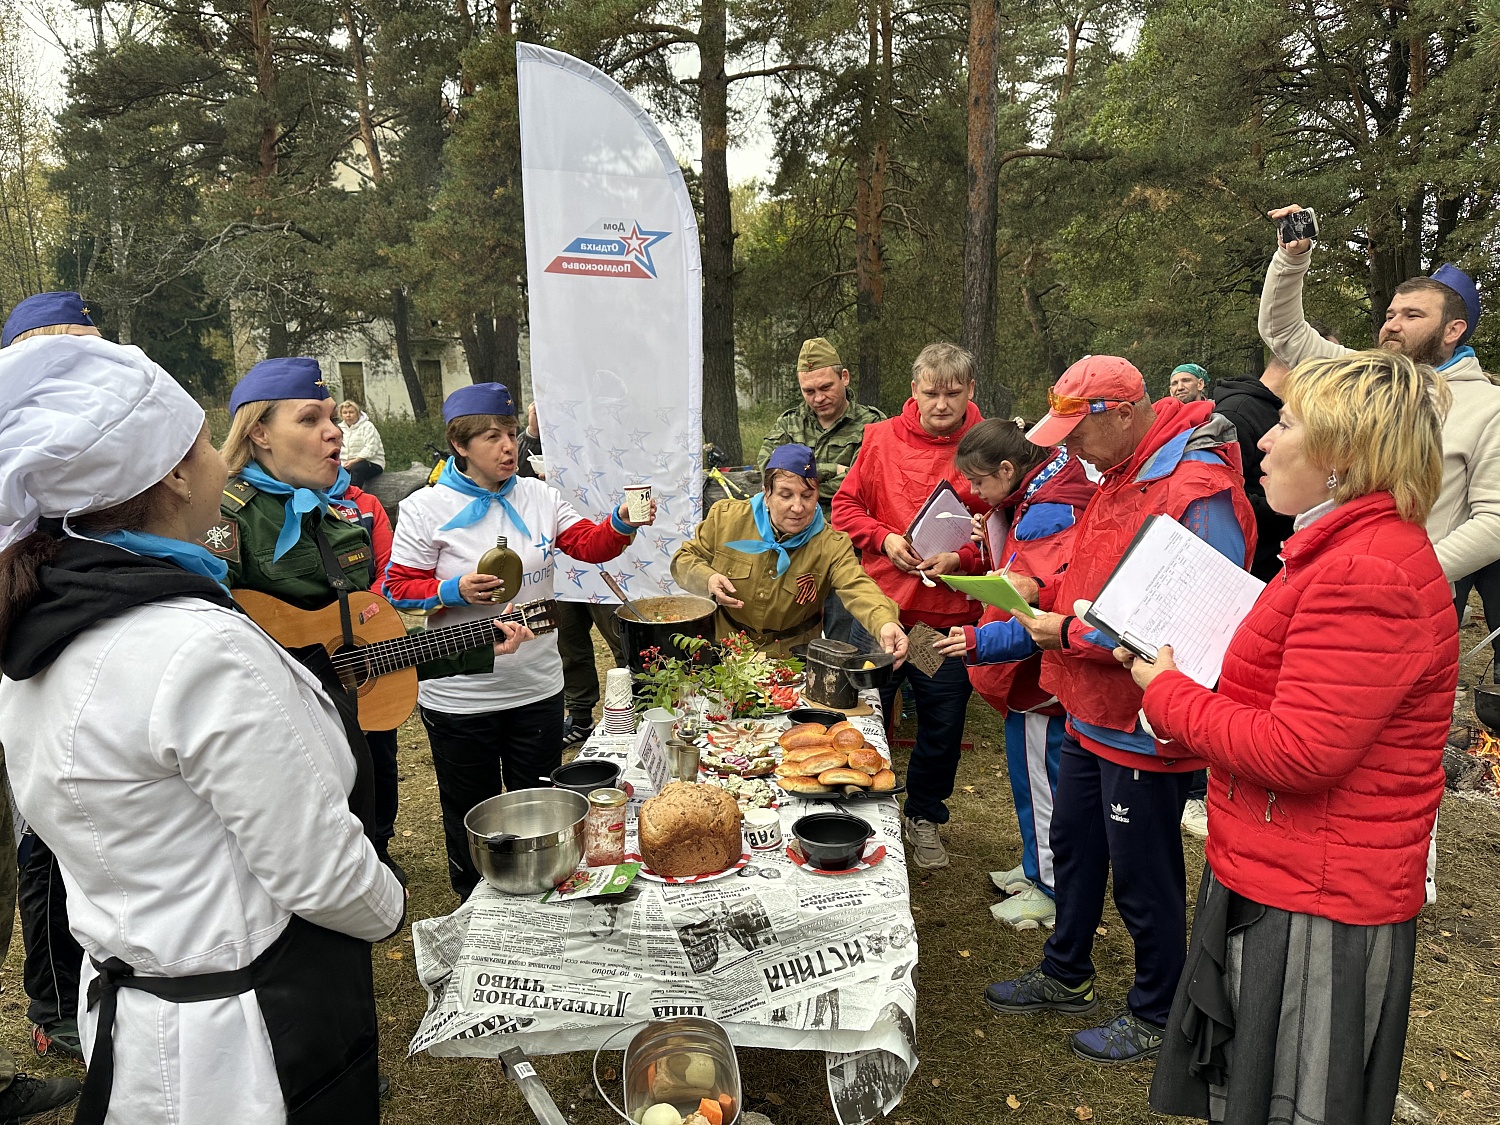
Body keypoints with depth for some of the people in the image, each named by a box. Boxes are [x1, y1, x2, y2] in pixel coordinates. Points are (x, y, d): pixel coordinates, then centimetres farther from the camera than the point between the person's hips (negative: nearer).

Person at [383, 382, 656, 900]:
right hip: (460, 697, -3)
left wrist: (621, 523, -22)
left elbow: (590, 544, -2)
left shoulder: (537, 496, 3)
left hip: (538, 687, 4)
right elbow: (399, 587, -6)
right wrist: (455, 591, -23)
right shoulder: (425, 508, -8)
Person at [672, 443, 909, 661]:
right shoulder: (725, 518, -4)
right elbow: (683, 559, 8)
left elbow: (857, 589, -25)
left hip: (793, 659, -1)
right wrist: (707, 579, -15)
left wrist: (885, 623, -47)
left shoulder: (832, 545, -8)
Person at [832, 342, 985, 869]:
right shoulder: (881, 438, 0)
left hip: (951, 617, -1)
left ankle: (925, 816, 37)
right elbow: (845, 505, 5)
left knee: (942, 725, 13)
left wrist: (961, 558, -16)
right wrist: (885, 538, -10)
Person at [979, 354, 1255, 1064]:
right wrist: (983, 640, 10)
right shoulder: (1116, 480, 8)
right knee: (1073, 848, 22)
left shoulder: (1198, 492, -24)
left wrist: (1073, 633, -23)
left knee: (1143, 879, 9)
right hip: (1091, 716, 9)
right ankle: (1066, 978, 43)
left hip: (1144, 732, -9)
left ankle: (1156, 1017, 32)